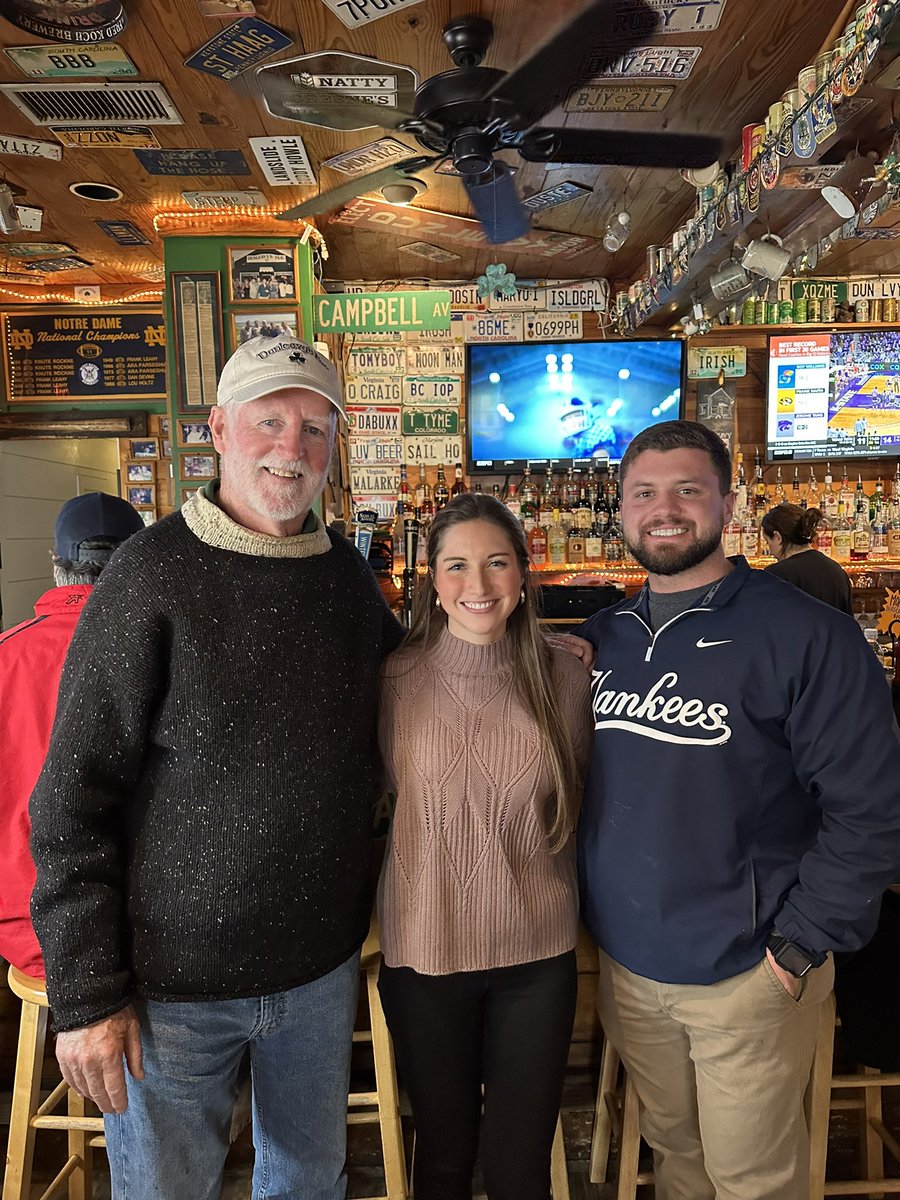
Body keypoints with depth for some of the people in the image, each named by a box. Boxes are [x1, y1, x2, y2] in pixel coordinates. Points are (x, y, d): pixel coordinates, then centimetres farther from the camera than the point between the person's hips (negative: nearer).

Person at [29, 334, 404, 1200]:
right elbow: (73, 798, -13)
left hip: (321, 964, 5)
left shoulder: (348, 574, 0)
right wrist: (85, 993, -12)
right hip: (174, 977, -4)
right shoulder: (155, 575, -15)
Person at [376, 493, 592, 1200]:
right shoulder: (398, 678, -10)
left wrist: (557, 901, 6)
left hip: (537, 955, 1)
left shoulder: (564, 678, -8)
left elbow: (579, 807, 6)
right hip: (423, 951, 0)